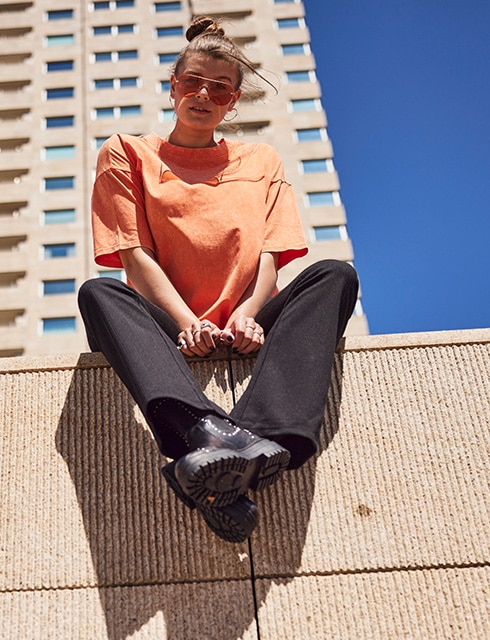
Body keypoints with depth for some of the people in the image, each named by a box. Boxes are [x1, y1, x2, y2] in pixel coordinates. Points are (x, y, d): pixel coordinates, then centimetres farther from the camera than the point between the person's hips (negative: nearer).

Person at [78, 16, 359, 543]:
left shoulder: (261, 161, 24)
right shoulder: (127, 154, 18)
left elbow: (269, 256, 8)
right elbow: (135, 257, 3)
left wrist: (246, 315, -15)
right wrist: (187, 322, -16)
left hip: (245, 336, 2)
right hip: (168, 333, -1)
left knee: (335, 275, -23)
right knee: (98, 293, -30)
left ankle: (265, 437, -47)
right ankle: (207, 431, -54)